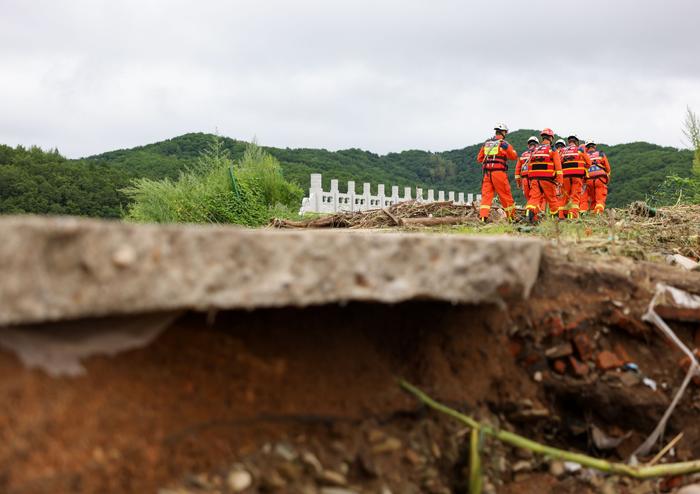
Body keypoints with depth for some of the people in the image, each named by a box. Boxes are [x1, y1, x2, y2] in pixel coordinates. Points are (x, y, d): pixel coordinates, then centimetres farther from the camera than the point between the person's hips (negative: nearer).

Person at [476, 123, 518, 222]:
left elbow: (479, 158, 18)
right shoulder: (503, 143, -2)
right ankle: (511, 217, 14)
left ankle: (483, 216, -14)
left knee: (486, 194, 0)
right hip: (499, 172, -4)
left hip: (487, 172, 4)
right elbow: (514, 156, 7)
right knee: (505, 195, 5)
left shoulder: (486, 143, 13)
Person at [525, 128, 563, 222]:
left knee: (534, 197, -5)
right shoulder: (552, 150, 2)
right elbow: (558, 167, -3)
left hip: (534, 179, 3)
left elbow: (530, 166, 17)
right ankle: (556, 216, 25)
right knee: (552, 198, 12)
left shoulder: (534, 150, 16)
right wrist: (559, 181, -1)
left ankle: (530, 210, -30)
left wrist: (530, 180, 23)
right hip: (547, 179, -3)